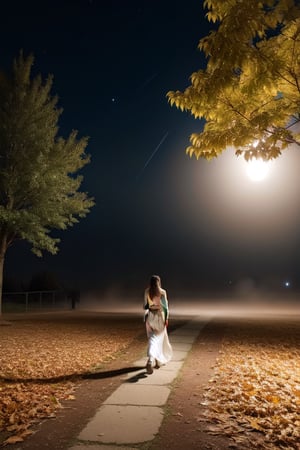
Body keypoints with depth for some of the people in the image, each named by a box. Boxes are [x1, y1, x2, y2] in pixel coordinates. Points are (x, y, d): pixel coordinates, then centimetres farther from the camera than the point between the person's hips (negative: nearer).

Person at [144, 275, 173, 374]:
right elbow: (165, 306, -8)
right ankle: (150, 360, -1)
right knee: (157, 339, 8)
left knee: (152, 339, 15)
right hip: (159, 316, -3)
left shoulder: (147, 291, -1)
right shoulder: (162, 292, -9)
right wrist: (166, 318, -3)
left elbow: (145, 306, 3)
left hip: (150, 316, 3)